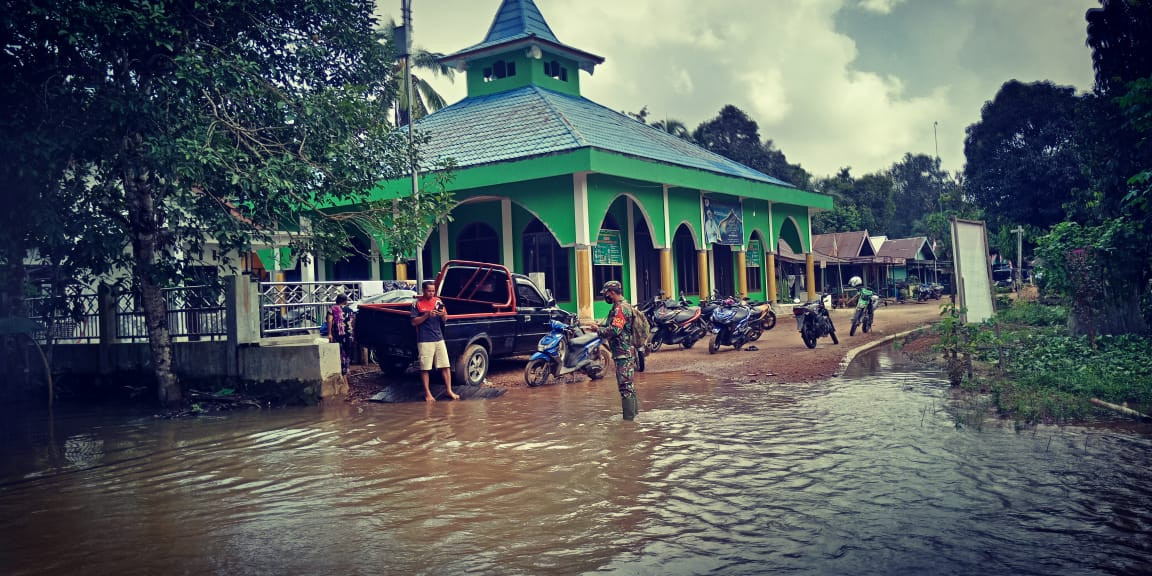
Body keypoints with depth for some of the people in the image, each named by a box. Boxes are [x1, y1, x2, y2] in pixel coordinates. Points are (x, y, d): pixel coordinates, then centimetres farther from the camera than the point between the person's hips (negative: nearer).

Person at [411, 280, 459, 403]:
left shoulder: (438, 302, 7)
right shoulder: (417, 303, -3)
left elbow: (444, 320, 12)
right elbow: (414, 322, -7)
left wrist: (443, 315, -12)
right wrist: (427, 315, -20)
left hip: (439, 338, 4)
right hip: (424, 341, -4)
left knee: (445, 366, 4)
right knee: (425, 368, 1)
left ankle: (449, 391, 13)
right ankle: (427, 393, 11)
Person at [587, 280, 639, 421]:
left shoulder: (620, 309, -17)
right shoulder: (624, 307, 16)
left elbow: (614, 331, -24)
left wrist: (597, 329, -11)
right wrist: (599, 327, 11)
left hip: (623, 352, -11)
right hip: (628, 351, 11)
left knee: (625, 385, -8)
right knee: (629, 384, 19)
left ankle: (628, 417, -5)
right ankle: (634, 409, 29)